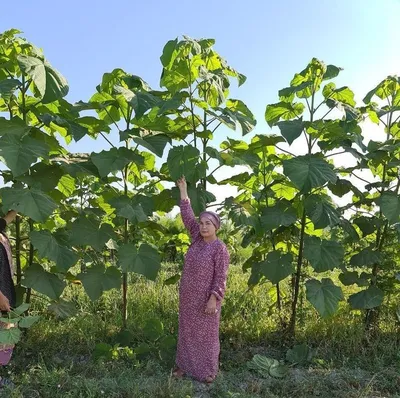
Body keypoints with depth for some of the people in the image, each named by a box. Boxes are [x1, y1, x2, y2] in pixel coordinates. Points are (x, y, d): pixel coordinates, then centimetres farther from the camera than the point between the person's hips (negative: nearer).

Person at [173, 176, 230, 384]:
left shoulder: (220, 249, -17)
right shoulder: (198, 238, 0)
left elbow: (220, 278, -16)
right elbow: (187, 216, 0)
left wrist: (213, 299, -21)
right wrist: (183, 190, -1)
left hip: (205, 299, -6)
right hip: (188, 297, 6)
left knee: (205, 334, 8)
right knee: (187, 331, 17)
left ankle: (207, 371, 25)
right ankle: (186, 365, 33)